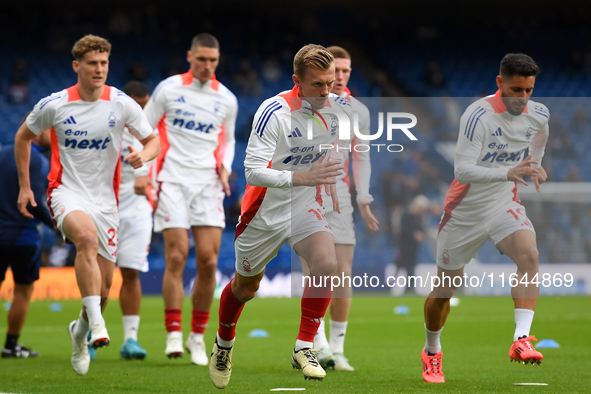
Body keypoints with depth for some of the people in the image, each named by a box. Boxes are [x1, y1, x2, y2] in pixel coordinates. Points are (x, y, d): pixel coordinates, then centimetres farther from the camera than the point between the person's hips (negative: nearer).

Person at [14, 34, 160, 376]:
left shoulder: (121, 104, -4)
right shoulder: (54, 105, -5)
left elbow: (153, 141, 5)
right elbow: (23, 137, 12)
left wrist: (143, 156, -19)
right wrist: (24, 186, 10)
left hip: (105, 199, 3)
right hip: (66, 192, -2)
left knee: (104, 286, 3)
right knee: (87, 237, -36)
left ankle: (80, 331, 35)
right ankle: (97, 325, -41)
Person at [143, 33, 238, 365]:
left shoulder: (226, 100, 9)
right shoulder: (169, 88, 1)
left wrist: (224, 168, 4)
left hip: (208, 184, 3)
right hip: (173, 180, -2)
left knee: (208, 261, -5)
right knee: (177, 257, -11)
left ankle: (198, 336, 8)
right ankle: (174, 334, -6)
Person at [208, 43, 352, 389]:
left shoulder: (340, 108, -7)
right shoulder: (275, 112, -25)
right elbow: (253, 171, -30)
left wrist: (331, 183, 13)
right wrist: (302, 178, -40)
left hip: (306, 208, 3)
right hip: (265, 213, -3)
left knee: (327, 263, -25)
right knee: (245, 287, 14)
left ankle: (304, 347, -15)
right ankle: (224, 344, 44)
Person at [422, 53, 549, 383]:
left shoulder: (538, 115, -4)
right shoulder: (478, 115, -24)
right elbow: (463, 168, -33)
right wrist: (507, 173, -45)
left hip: (505, 206, 3)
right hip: (465, 210, -3)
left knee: (529, 254, -30)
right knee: (445, 289, 9)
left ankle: (522, 340, -37)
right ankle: (432, 352, 37)